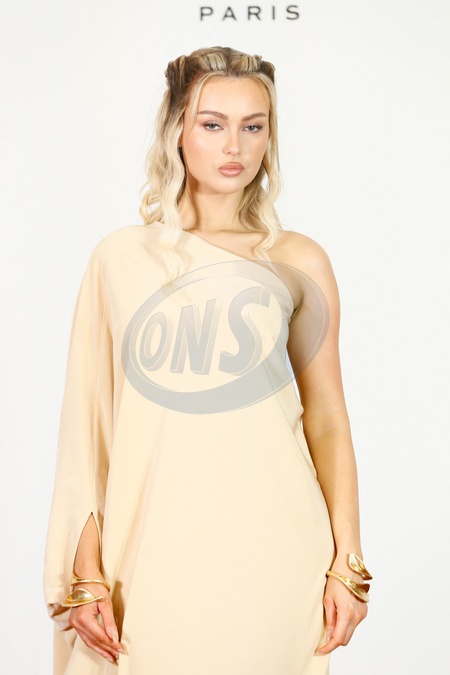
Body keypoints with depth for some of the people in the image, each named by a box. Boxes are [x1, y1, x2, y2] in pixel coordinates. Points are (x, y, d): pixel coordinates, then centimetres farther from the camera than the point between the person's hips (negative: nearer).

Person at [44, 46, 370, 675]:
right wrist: (86, 573, -2)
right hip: (152, 550, 0)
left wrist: (347, 563, 1)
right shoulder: (120, 258, 3)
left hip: (269, 550, 0)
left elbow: (327, 421, 5)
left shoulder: (298, 262, 3)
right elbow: (86, 423, 2)